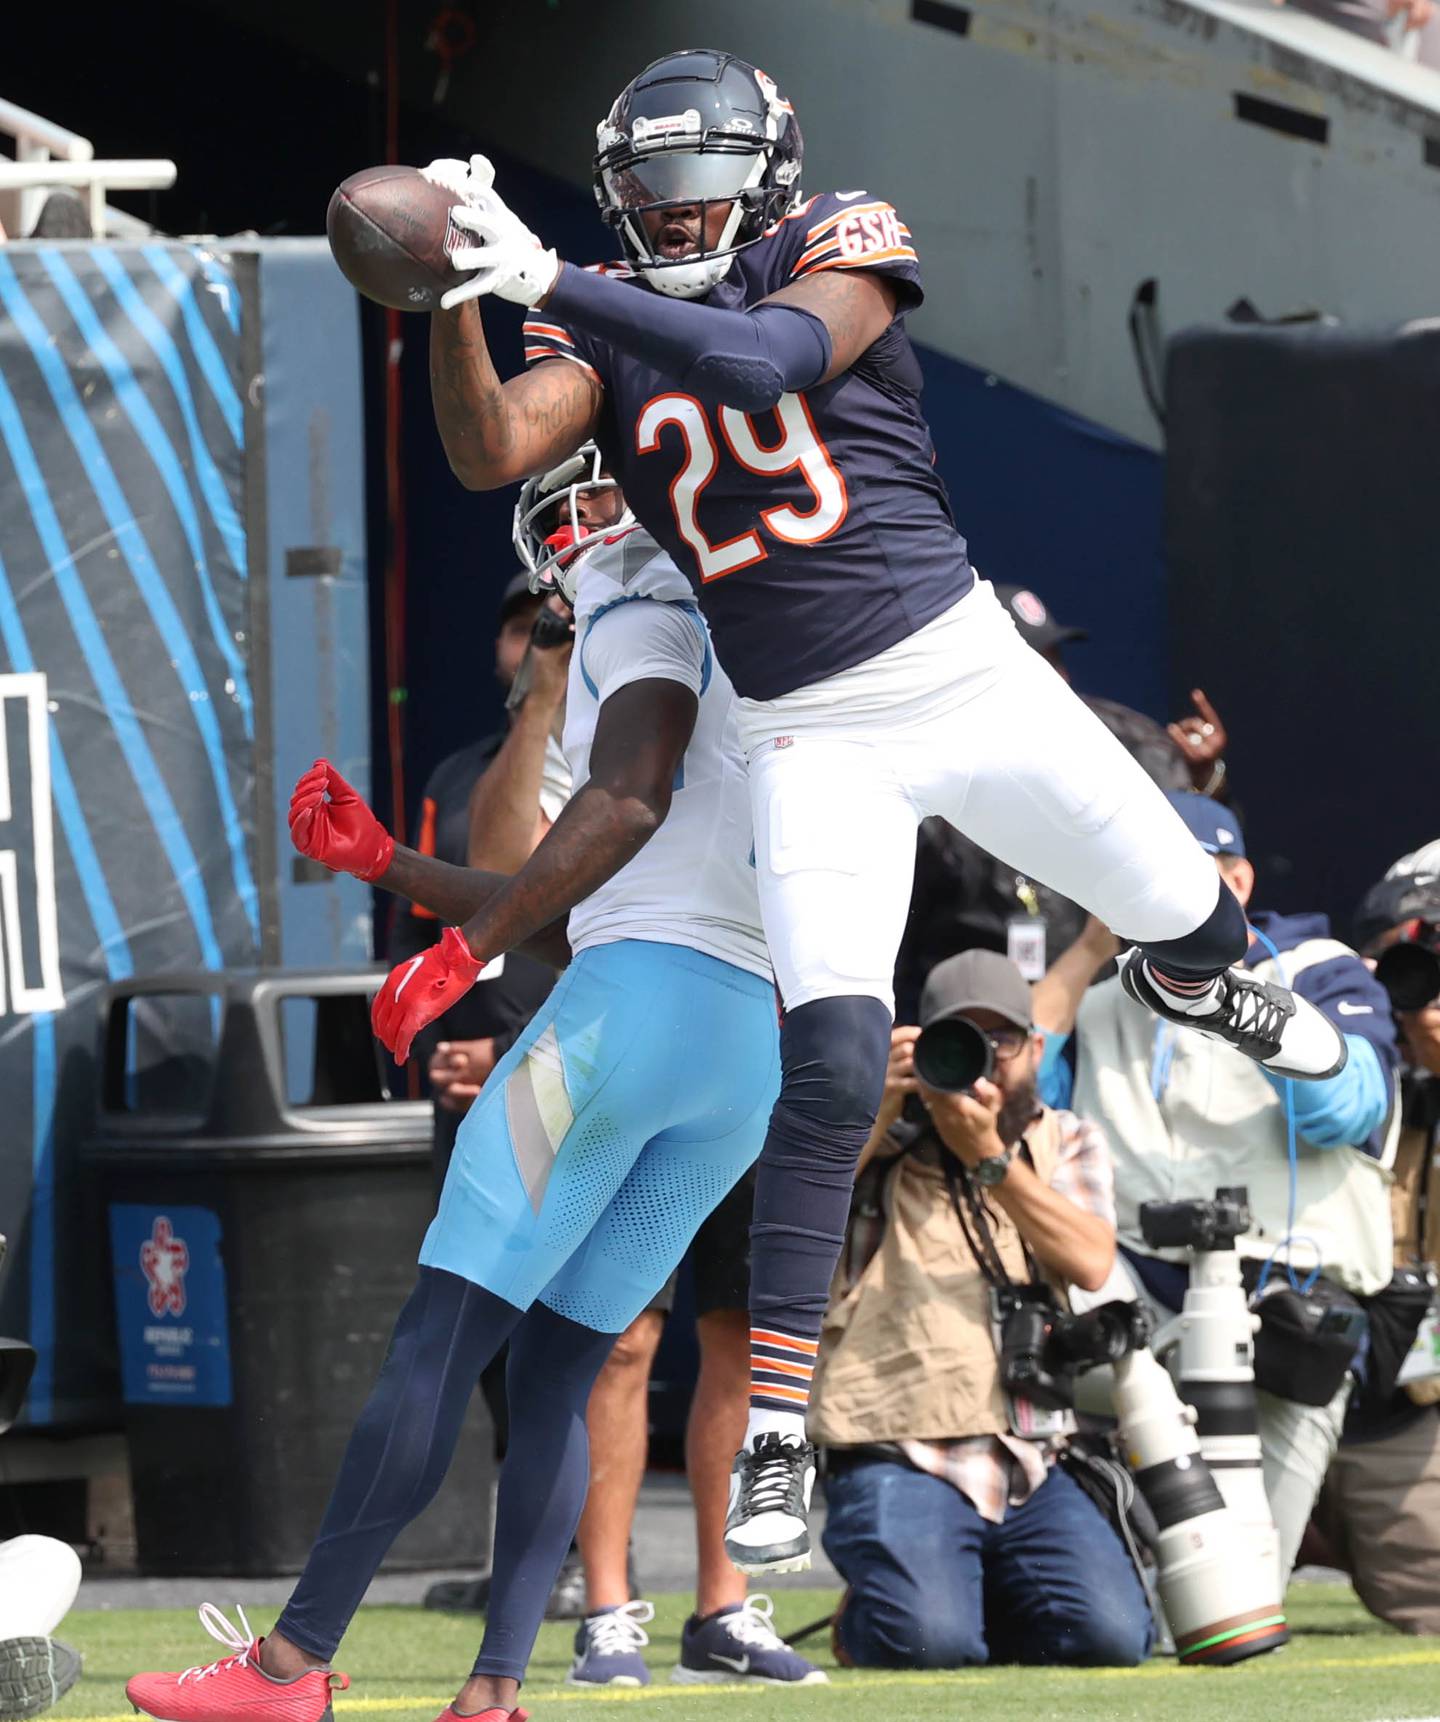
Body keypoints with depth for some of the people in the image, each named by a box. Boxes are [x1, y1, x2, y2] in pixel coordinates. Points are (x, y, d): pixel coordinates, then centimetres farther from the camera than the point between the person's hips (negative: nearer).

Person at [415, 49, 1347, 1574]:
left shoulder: (843, 248, -6)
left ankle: (1186, 978, 51)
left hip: (966, 671, 0)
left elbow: (768, 356, -27)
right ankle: (774, 1422, -11)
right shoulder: (601, 328, 2)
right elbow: (489, 455, -14)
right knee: (833, 1067, -16)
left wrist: (550, 281, -33)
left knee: (1194, 924, 10)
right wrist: (457, 297, -29)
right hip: (811, 741, 0)